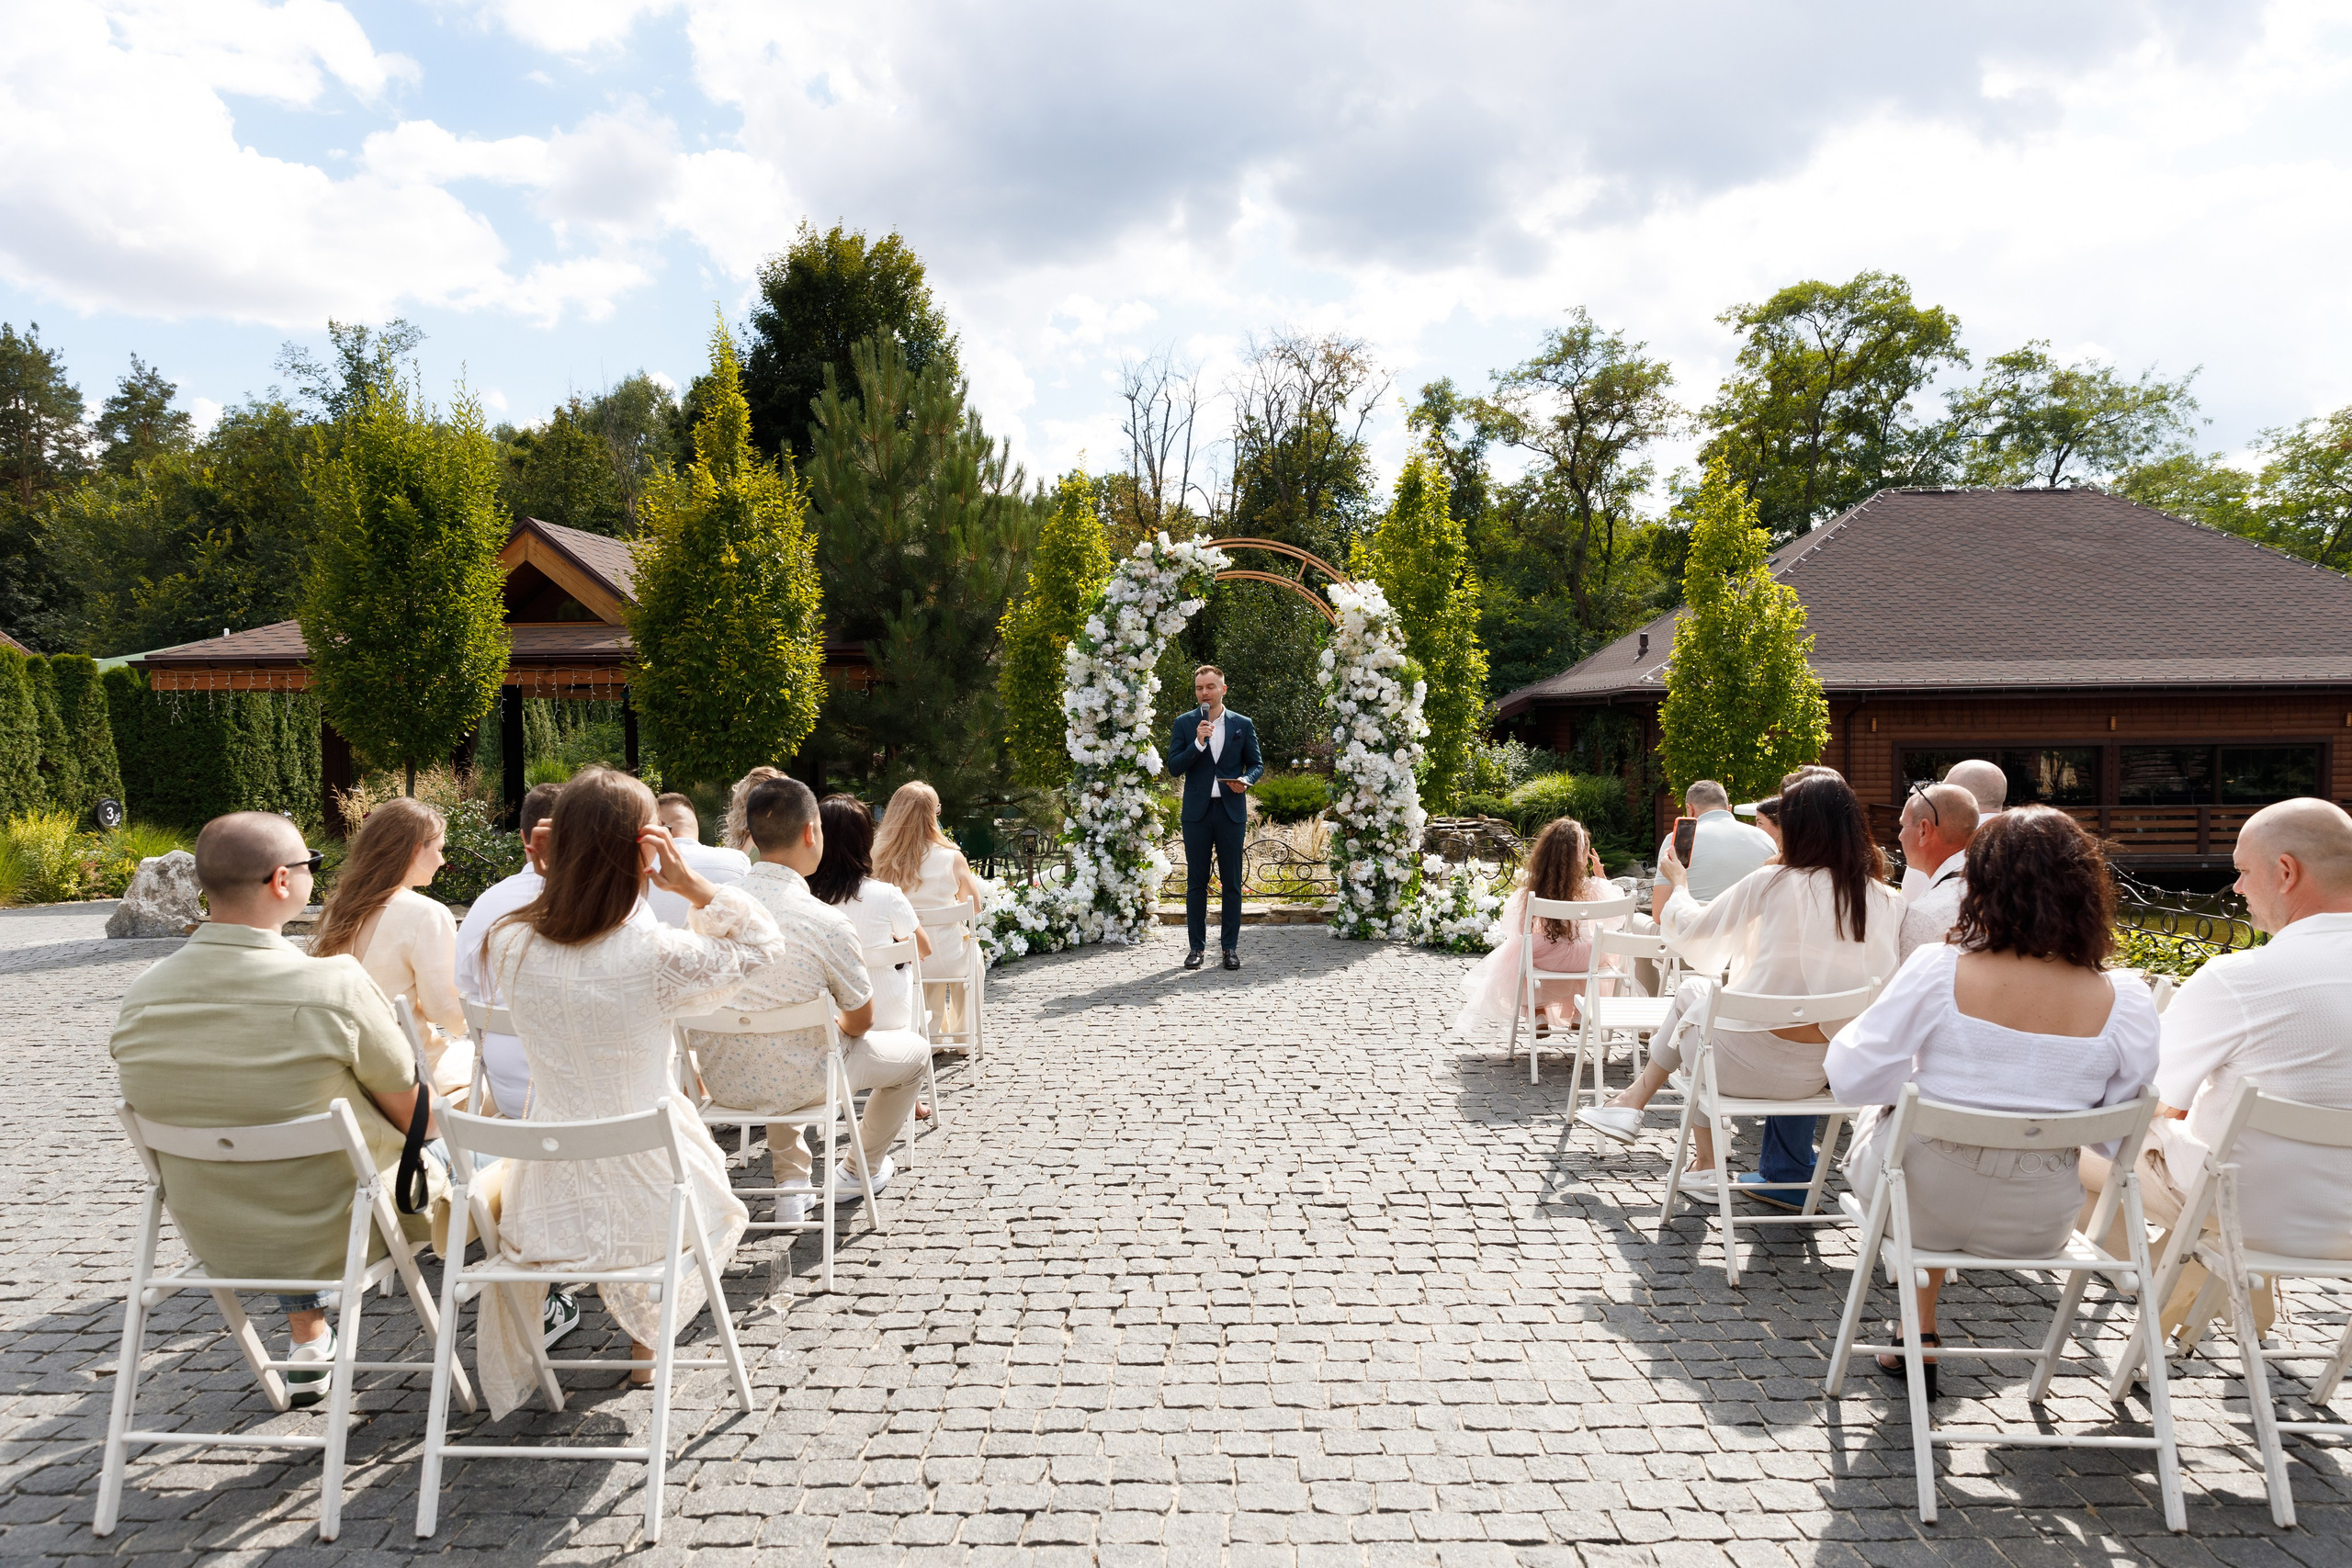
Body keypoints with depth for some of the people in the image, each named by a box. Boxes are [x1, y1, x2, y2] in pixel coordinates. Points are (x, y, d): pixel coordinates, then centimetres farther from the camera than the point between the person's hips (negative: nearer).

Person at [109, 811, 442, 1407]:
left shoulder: (139, 998, -12)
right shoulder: (334, 985, -28)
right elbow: (412, 1116, -15)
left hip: (212, 1241, 5)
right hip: (336, 1236, -5)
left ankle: (308, 1348, 42)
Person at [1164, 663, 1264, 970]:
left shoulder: (1243, 725, 6)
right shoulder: (1184, 724, 4)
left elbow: (1257, 763, 10)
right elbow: (1173, 767, -2)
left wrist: (1246, 780, -12)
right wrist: (1198, 743, -16)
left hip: (1231, 811, 0)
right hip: (1197, 812, 0)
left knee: (1232, 883, 3)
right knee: (1196, 882, 4)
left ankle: (1230, 946, 11)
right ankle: (1197, 946, 12)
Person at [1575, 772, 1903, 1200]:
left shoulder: (1772, 883, -12)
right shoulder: (1887, 902, -3)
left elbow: (1693, 928, 2)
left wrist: (1677, 882, 22)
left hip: (1750, 1063, -4)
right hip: (1820, 1075, 5)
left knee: (1692, 992, 29)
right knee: (1692, 993, 26)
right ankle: (1634, 1100, 33)